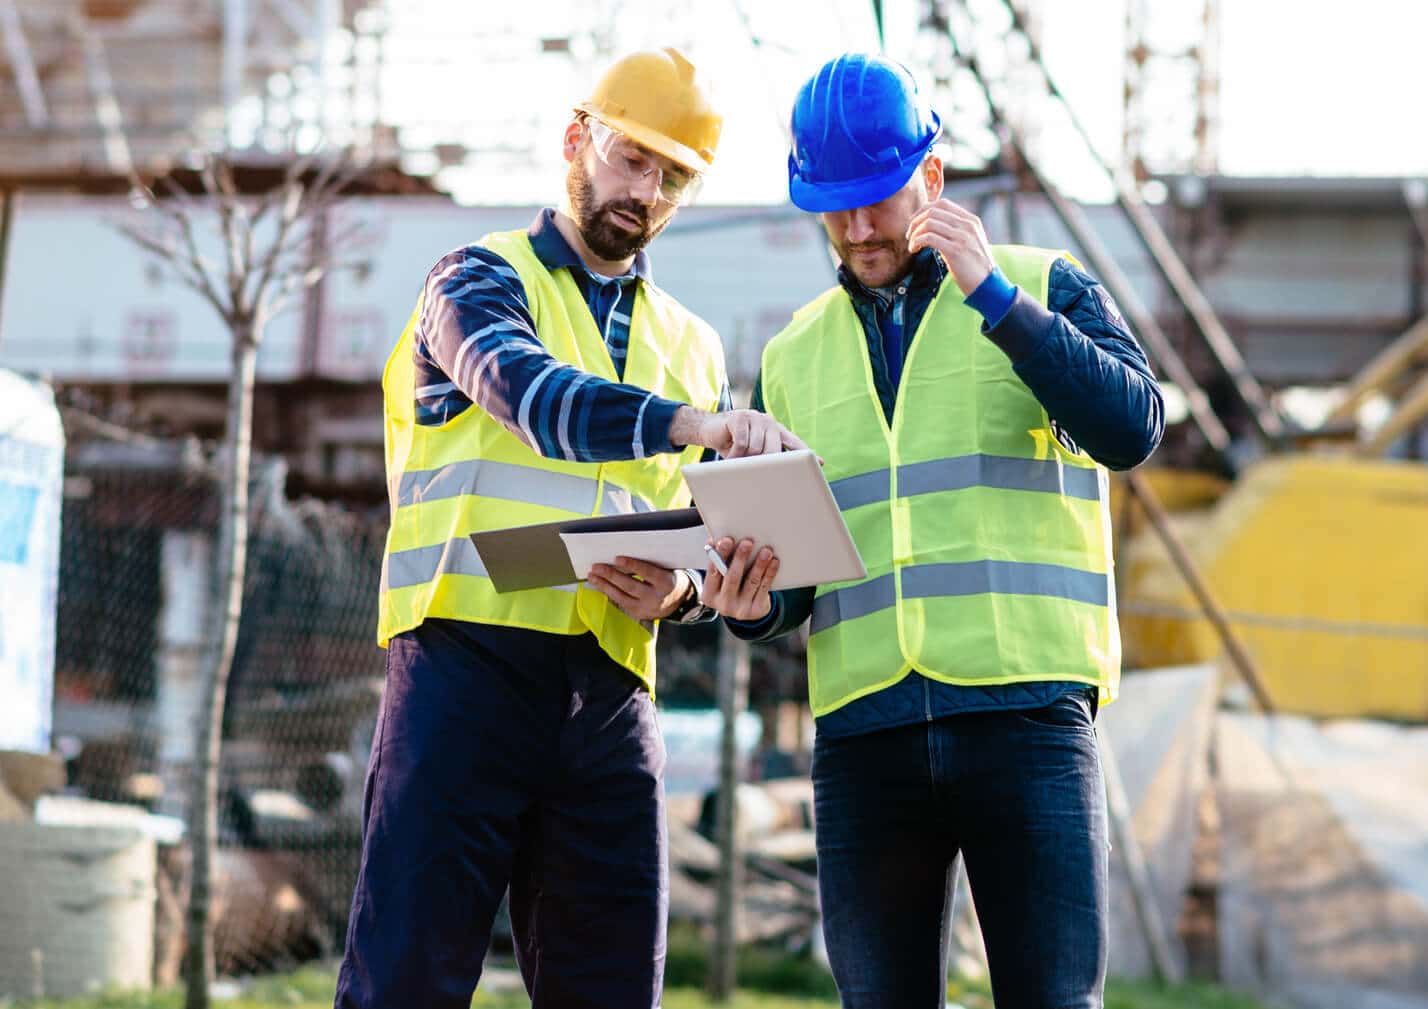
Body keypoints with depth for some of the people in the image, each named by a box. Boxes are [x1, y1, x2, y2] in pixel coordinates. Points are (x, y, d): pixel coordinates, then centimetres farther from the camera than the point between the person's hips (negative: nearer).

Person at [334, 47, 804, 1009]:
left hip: (610, 693, 5)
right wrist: (687, 423, -33)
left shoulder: (690, 344, 22)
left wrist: (680, 587, -4)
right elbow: (528, 393, -17)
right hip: (467, 665, -5)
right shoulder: (485, 279, 6)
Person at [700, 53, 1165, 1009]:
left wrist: (993, 295, -15)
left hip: (1027, 713, -3)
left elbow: (1132, 429, -10)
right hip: (864, 728, 3)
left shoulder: (1047, 291, 9)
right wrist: (753, 599, -5)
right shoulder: (794, 358, 18)